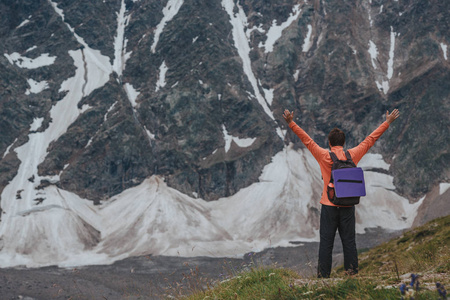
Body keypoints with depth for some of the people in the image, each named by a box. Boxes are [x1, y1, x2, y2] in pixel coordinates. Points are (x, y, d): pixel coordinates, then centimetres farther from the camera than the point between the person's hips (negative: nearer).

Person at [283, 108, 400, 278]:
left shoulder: (324, 156, -7)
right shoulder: (352, 155, 0)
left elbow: (307, 140, -4)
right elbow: (370, 140, 9)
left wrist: (291, 123, 1)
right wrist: (387, 122, 18)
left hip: (329, 205, -2)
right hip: (348, 205, 2)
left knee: (326, 241, 2)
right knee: (349, 239, 10)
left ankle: (324, 274, 3)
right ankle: (351, 270, 14)